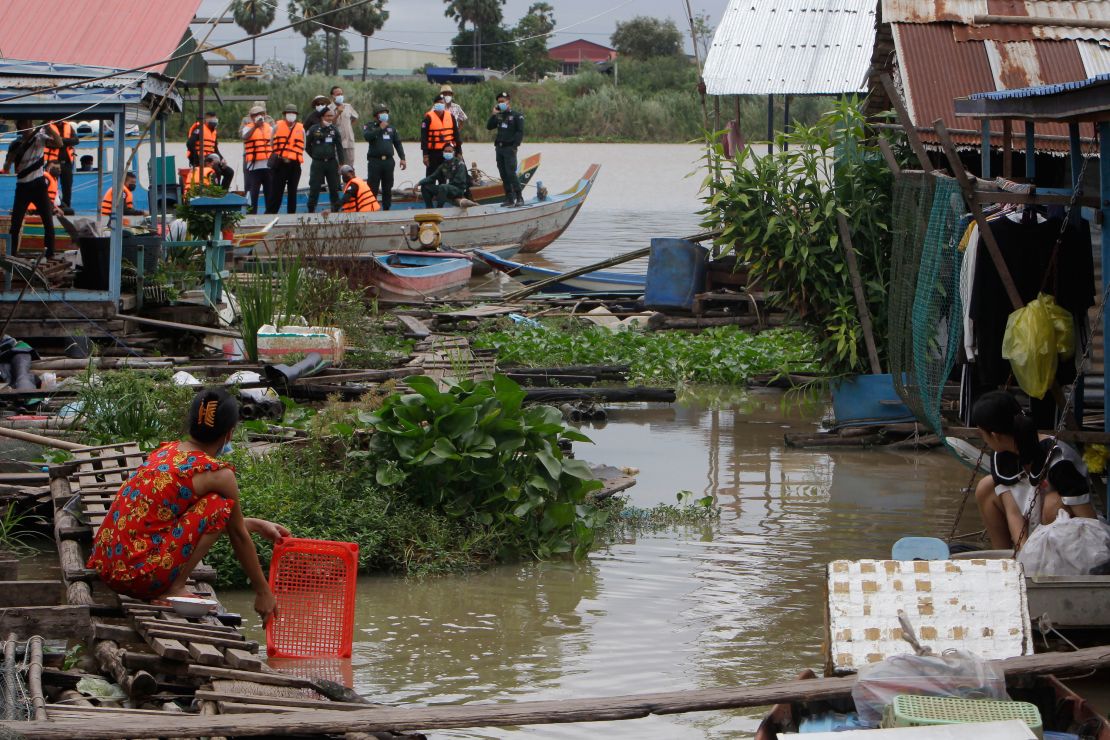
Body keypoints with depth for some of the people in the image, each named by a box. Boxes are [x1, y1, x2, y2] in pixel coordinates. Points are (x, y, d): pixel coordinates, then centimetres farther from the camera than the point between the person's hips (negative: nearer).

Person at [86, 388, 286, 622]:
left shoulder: (167, 451, 15)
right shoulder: (218, 474, -7)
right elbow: (239, 536, 8)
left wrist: (256, 525, 38)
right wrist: (263, 592, 21)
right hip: (140, 574, -8)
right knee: (220, 506, -1)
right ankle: (175, 589, -5)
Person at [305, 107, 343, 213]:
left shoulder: (334, 130, 6)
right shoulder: (314, 129, -3)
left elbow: (339, 148, 7)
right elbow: (307, 146, 6)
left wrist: (341, 163, 3)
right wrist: (315, 156, 7)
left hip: (332, 163, 3)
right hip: (318, 163, -3)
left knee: (334, 188, 5)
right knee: (314, 188, -4)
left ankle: (335, 209, 14)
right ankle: (311, 210, 2)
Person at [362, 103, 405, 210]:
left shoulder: (391, 128, 16)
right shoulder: (369, 127, 4)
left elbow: (398, 144, 16)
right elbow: (367, 136, -18)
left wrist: (402, 158, 7)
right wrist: (380, 128, -17)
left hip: (388, 161, 4)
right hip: (374, 161, -4)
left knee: (387, 188, 8)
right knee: (372, 188, -7)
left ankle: (387, 209, 14)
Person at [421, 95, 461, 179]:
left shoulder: (450, 116, 6)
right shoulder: (429, 117, -6)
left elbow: (456, 135, 12)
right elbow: (424, 137, -8)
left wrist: (459, 152, 9)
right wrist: (425, 155, -13)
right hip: (433, 152, -4)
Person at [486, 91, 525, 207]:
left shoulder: (517, 116, -1)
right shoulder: (499, 116, 16)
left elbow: (520, 132, -7)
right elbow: (489, 126, 9)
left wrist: (515, 145, -15)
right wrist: (494, 114, 0)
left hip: (509, 148, -7)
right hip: (499, 148, 7)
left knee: (511, 172, -15)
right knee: (503, 174, 5)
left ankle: (519, 197, -12)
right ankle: (509, 198, 10)